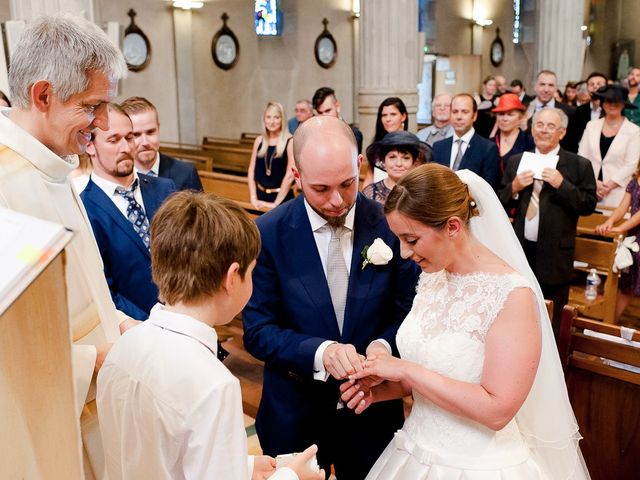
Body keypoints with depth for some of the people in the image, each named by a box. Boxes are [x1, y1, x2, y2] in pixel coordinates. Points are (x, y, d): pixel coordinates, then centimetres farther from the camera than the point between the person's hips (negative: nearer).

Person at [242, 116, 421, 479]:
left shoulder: (390, 223, -11)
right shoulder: (269, 233, -13)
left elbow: (409, 309, -3)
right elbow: (258, 331, -12)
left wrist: (384, 346, -23)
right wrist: (320, 352, -28)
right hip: (294, 411, 0)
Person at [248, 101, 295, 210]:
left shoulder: (290, 142, -10)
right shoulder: (259, 140, 4)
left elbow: (290, 175, -14)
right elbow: (252, 170, 6)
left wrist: (275, 203, -15)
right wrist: (253, 198, -3)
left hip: (282, 197, -4)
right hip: (260, 195, 4)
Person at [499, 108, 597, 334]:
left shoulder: (579, 165, -2)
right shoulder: (516, 162, 7)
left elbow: (589, 205, -7)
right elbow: (501, 205, 9)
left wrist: (562, 185, -19)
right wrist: (514, 187, -11)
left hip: (555, 256, -3)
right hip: (521, 251, 3)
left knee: (551, 323, 9)